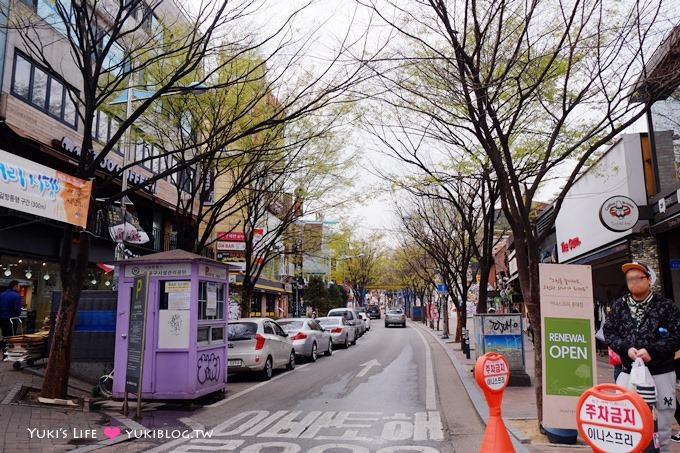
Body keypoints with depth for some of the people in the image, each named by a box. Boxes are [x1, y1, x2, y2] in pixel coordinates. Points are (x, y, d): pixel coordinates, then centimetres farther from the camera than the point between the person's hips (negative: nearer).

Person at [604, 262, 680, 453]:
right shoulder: (619, 306, 4)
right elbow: (609, 331, 4)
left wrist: (652, 350, -18)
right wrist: (626, 348, -12)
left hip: (661, 372, -2)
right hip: (628, 371, 2)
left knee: (664, 415, 10)